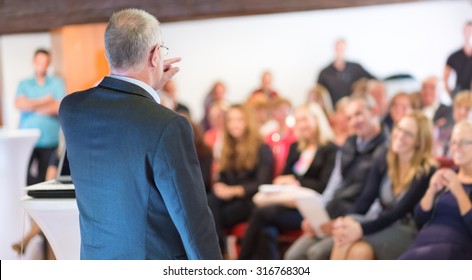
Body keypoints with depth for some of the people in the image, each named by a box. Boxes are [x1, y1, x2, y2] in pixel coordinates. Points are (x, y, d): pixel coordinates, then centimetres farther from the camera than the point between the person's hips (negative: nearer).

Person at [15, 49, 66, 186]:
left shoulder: (57, 83, 7)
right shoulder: (24, 85, 11)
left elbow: (60, 107, -6)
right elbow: (19, 104, -6)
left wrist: (32, 105, -3)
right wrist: (45, 101, -6)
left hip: (49, 140, 0)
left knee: (45, 178, 0)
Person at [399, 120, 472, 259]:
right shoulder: (445, 176, 20)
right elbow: (419, 220, 13)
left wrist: (459, 193, -16)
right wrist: (431, 192, -4)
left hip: (455, 248, -5)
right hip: (422, 242, 5)